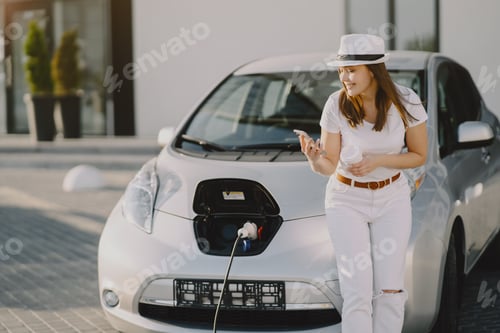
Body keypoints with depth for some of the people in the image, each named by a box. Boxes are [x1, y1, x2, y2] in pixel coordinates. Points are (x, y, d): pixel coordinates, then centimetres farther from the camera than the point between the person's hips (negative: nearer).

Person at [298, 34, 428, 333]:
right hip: (347, 199, -1)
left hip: (393, 198, 1)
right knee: (357, 293, -8)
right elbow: (330, 165, -12)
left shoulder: (405, 102, -14)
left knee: (390, 290, -2)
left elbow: (419, 155, -4)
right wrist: (315, 159, -35)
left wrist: (378, 161, -20)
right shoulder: (337, 105, -15)